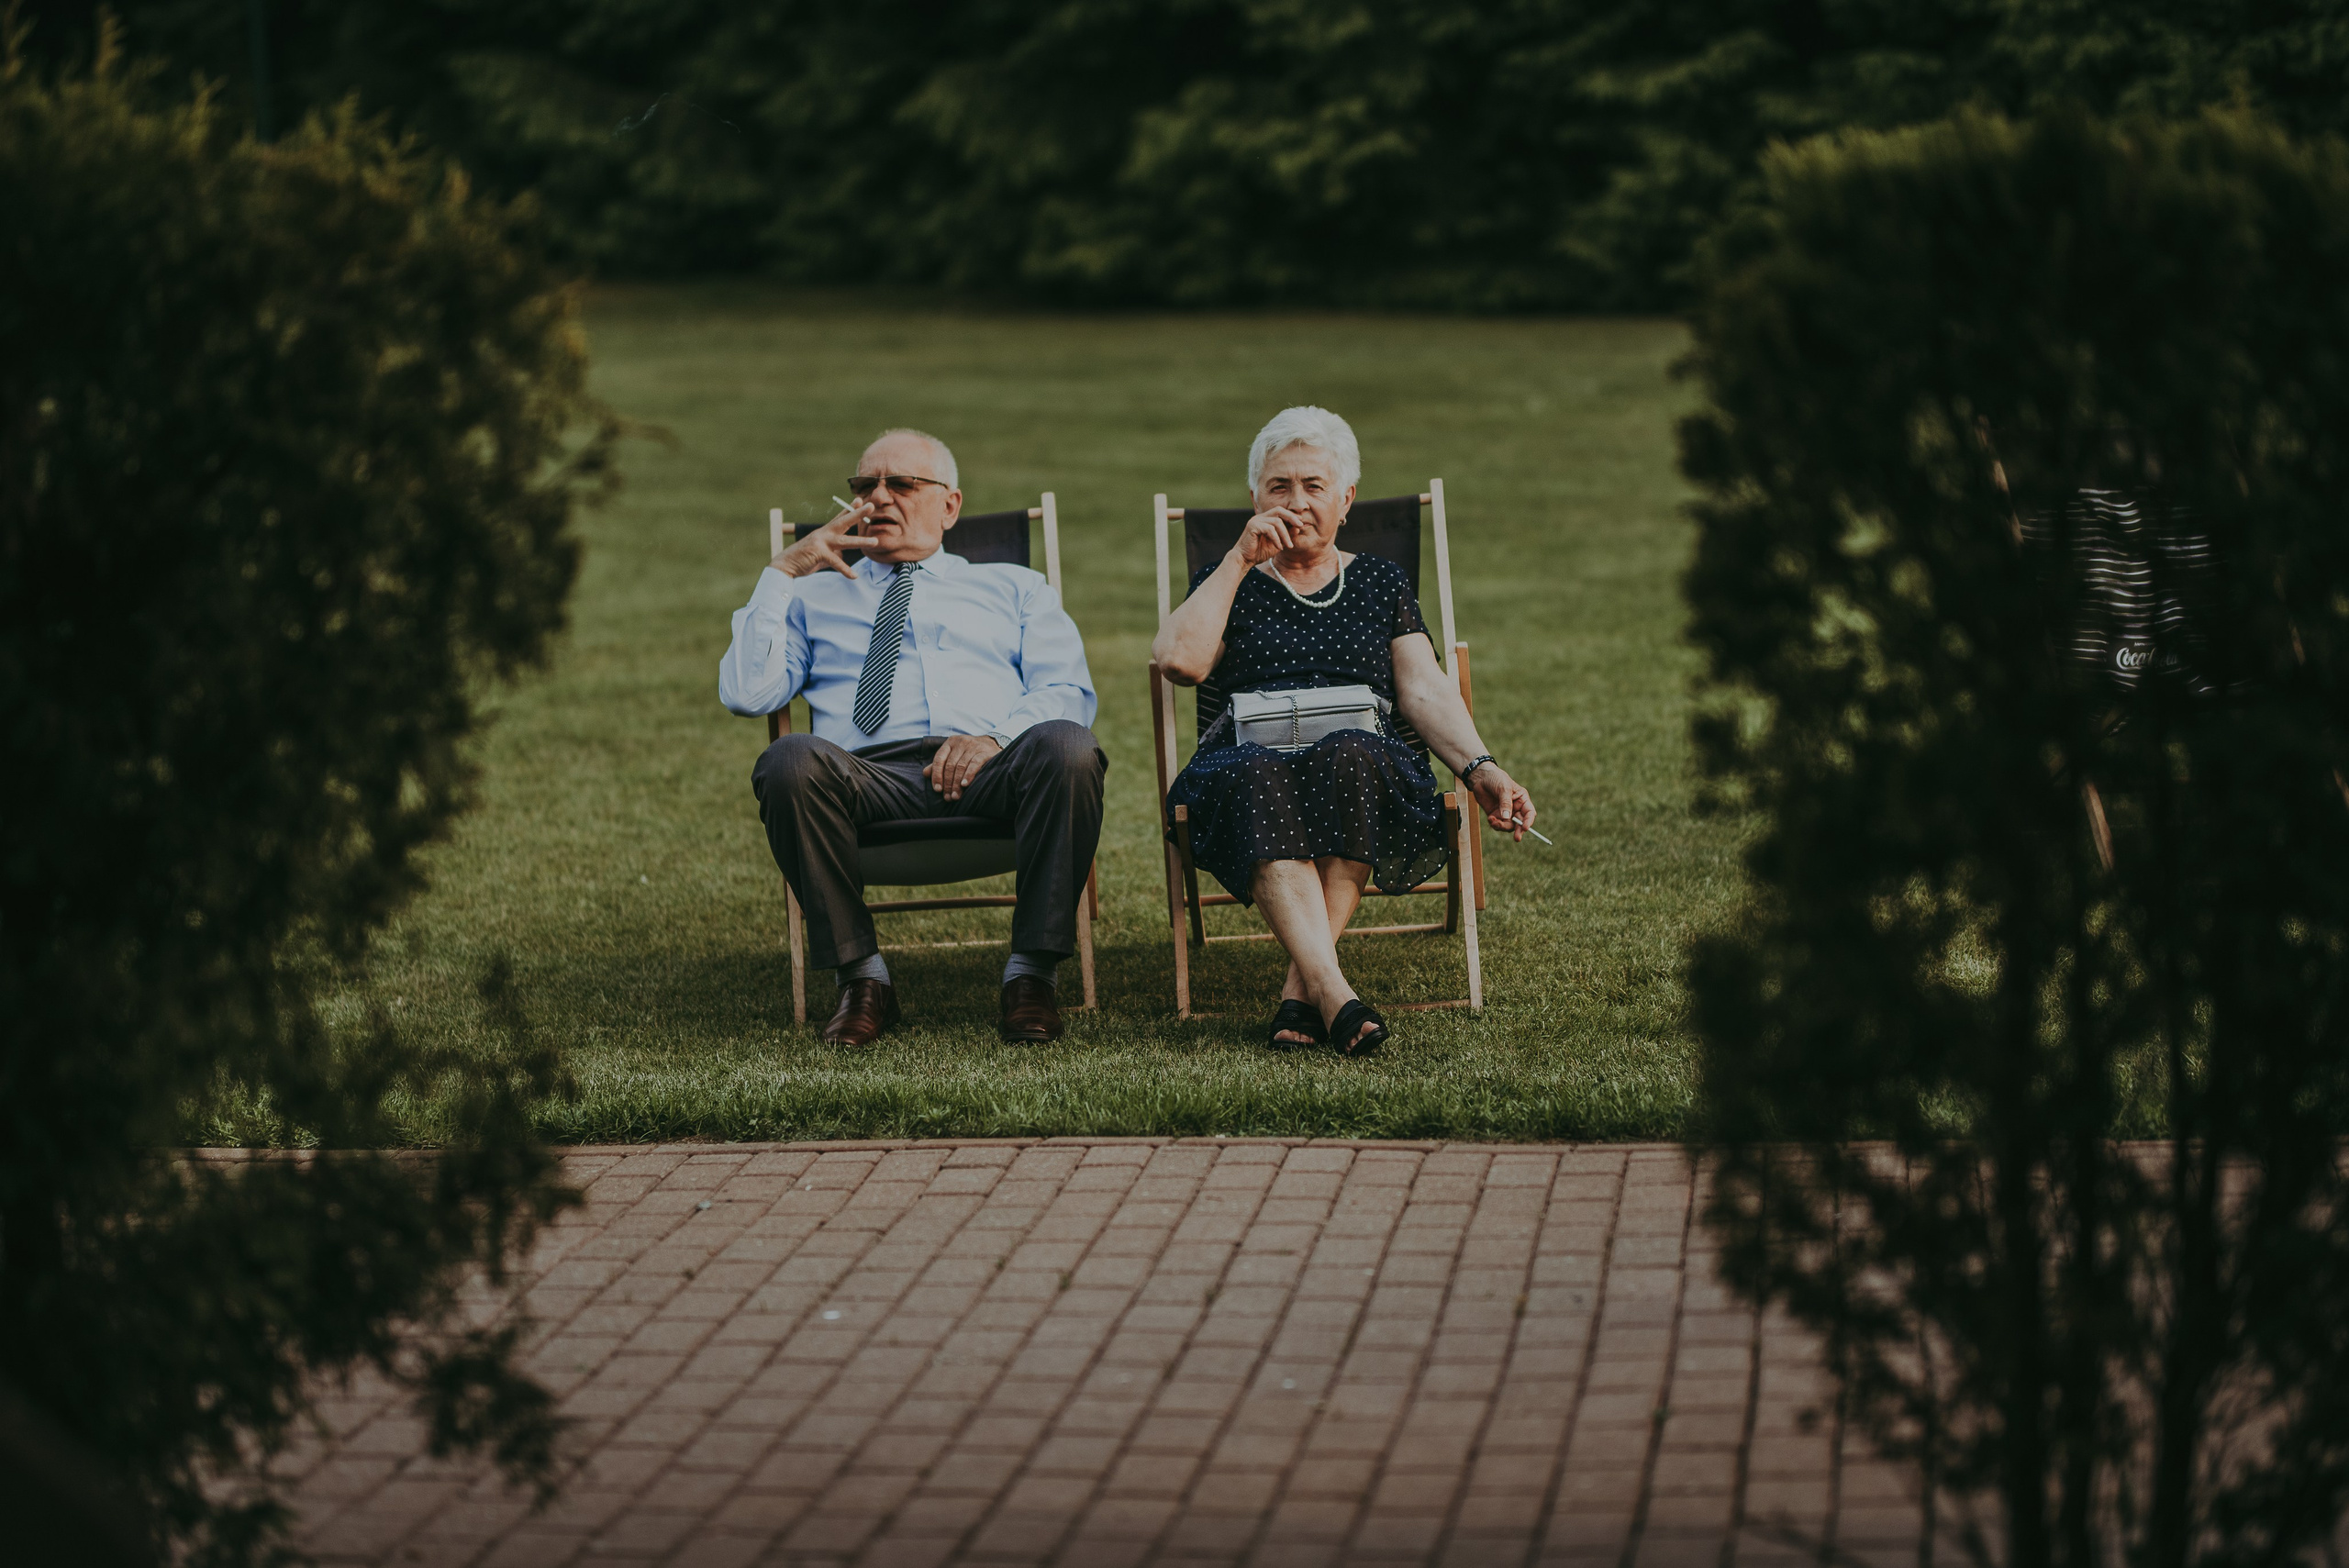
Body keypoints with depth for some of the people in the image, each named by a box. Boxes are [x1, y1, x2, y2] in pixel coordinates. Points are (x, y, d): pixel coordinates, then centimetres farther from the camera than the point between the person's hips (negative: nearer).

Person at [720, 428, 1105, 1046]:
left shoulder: (1014, 588, 29)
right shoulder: (816, 596, 30)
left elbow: (1068, 693, 11)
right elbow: (745, 693, 14)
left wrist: (996, 736, -10)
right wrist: (782, 573, 11)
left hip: (994, 768, 0)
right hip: (870, 774, 0)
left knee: (1066, 748, -35)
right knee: (792, 761, -35)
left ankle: (1031, 972, -24)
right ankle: (862, 978, -21)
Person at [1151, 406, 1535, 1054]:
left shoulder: (1379, 581, 23)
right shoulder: (1228, 582, 22)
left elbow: (1426, 692, 10)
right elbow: (1181, 660, 0)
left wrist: (1481, 769, -8)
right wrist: (1241, 560, 4)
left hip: (1362, 752, 1)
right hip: (1251, 752, -1)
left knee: (1347, 757, -37)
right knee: (1257, 779, -39)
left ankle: (1302, 987, -40)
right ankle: (1334, 993, -53)